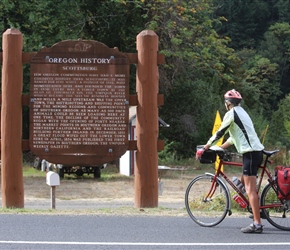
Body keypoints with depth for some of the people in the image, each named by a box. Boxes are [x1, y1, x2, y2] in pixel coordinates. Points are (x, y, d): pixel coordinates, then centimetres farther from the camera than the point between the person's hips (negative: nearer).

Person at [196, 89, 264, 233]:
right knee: (244, 182, 21)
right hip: (257, 151, 9)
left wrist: (204, 148, 3)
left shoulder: (231, 113, -5)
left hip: (250, 152, -9)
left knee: (250, 189, -11)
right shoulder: (241, 112, 24)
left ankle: (257, 224, -16)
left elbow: (219, 133, -4)